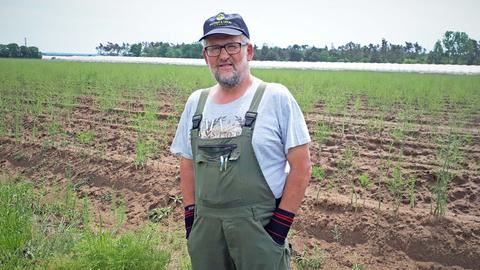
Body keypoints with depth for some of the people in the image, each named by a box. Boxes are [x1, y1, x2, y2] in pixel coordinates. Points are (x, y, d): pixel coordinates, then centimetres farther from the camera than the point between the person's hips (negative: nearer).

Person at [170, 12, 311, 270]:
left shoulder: (276, 97, -6)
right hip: (205, 226, 4)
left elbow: (301, 166, -7)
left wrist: (281, 224, -10)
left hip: (260, 226, -4)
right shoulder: (196, 102, 8)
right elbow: (187, 164, 14)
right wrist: (191, 218, 7)